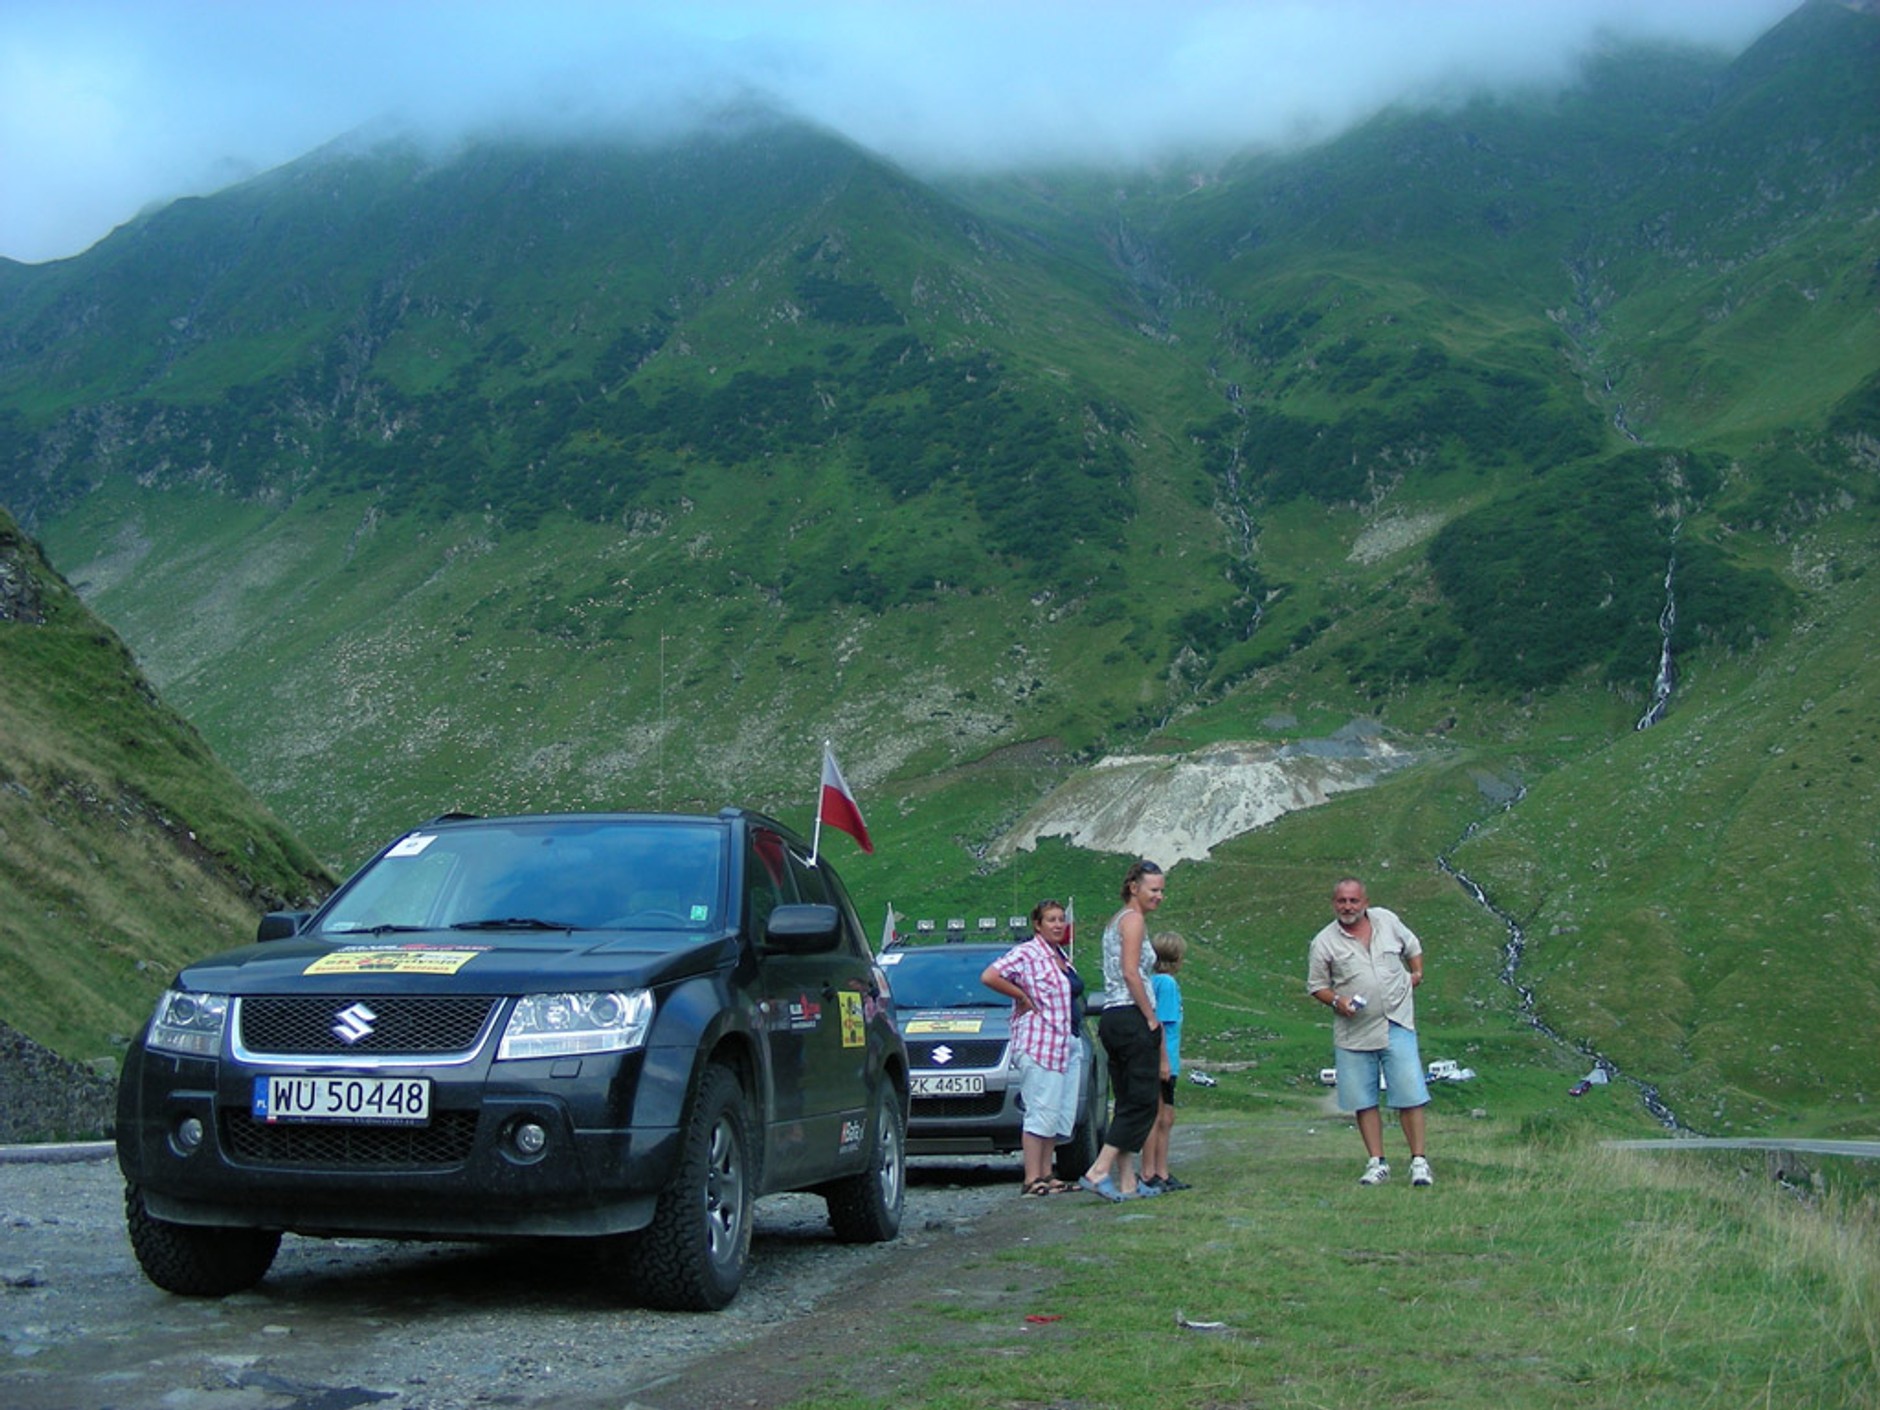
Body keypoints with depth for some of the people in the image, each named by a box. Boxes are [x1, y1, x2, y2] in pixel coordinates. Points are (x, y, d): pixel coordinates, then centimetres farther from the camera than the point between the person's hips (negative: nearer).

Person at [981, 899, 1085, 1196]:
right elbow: (989, 977, -19)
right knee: (1041, 1112, -9)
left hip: (1068, 1044, 9)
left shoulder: (1062, 957, 17)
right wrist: (1022, 997, -13)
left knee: (1060, 1113, 9)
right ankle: (1032, 1179, -7)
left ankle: (1046, 1174, 15)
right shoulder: (1026, 953, -9)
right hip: (1038, 1044, -9)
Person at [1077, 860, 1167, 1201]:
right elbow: (1130, 973, -17)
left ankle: (1127, 1182, 9)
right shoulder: (1133, 919, -8)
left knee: (1127, 1103, 9)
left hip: (1112, 1018, 10)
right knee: (1143, 1100, -8)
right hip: (1132, 1017, -10)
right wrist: (1152, 1019, -12)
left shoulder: (1115, 921, 21)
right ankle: (1098, 1171, -14)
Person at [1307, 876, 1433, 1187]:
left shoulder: (1387, 920, 6)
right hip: (1354, 1032, 0)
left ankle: (1419, 1161, 4)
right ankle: (1377, 1163, 13)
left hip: (1397, 1024, 1)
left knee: (1410, 1095, -4)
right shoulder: (1324, 942, -1)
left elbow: (1412, 945, 25)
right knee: (1364, 1101, 3)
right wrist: (1336, 1001, -12)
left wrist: (1416, 972, 14)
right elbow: (1316, 985, 5)